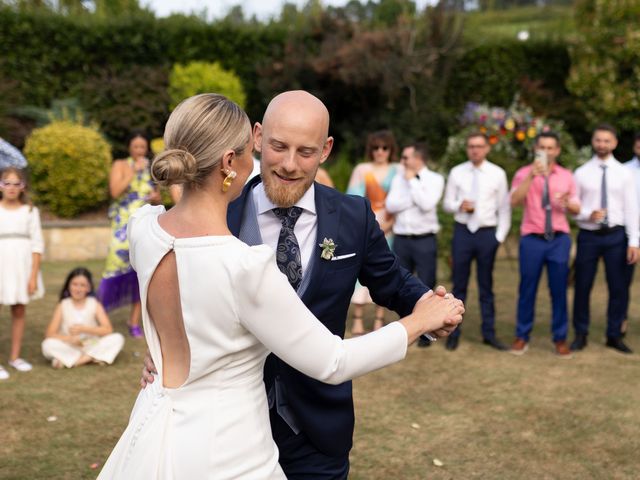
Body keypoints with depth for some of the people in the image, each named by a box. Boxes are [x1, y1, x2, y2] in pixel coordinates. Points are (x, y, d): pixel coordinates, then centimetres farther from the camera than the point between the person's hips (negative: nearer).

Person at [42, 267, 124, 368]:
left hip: (92, 347, 1)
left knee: (118, 338, -22)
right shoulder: (63, 306, -1)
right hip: (69, 348, -1)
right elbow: (49, 334, -8)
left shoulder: (94, 304, 1)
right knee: (48, 345, -29)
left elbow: (108, 329, -10)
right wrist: (69, 339, -26)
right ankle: (94, 358, -24)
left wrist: (83, 329, -22)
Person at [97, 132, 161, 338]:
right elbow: (115, 191, -12)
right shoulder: (120, 165, 3)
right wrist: (134, 171, -14)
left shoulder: (151, 169, 13)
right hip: (123, 224, -3)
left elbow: (157, 198, 21)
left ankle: (134, 321, 8)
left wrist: (156, 198, -2)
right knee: (117, 267, -13)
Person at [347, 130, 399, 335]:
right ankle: (358, 319, 2)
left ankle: (379, 319, 8)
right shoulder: (361, 169, 7)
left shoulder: (398, 171, 5)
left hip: (389, 228, 0)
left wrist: (390, 223, -11)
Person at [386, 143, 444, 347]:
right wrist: (415, 199, -11)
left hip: (425, 240, -4)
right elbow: (390, 205, -3)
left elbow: (426, 204, -17)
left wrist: (412, 181, -9)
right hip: (401, 239, 4)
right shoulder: (399, 178, 8)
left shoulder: (435, 179, -2)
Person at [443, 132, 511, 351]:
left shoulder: (498, 174, 1)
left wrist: (500, 236, -3)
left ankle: (489, 334, 16)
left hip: (487, 233, 0)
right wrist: (459, 206, -16)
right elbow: (447, 203, 6)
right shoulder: (457, 172, 3)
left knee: (486, 286, 8)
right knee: (459, 285, 6)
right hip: (462, 232, 1)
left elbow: (504, 208, 3)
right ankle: (454, 332, 15)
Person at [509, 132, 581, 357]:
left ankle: (560, 339, 14)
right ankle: (522, 336, 16)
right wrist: (532, 175, -24)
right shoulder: (524, 173, 2)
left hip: (559, 239, 2)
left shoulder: (566, 176, 10)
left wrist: (567, 202, -13)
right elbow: (514, 201, -15)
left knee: (559, 290, 4)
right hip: (532, 239, -2)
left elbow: (576, 209, 10)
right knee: (527, 289, 3)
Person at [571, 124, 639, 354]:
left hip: (616, 236, 1)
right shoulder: (581, 173, 2)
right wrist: (588, 214, -18)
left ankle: (614, 335, 19)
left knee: (618, 287, 5)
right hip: (588, 236, -1)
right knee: (583, 286, 4)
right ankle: (581, 335, 18)